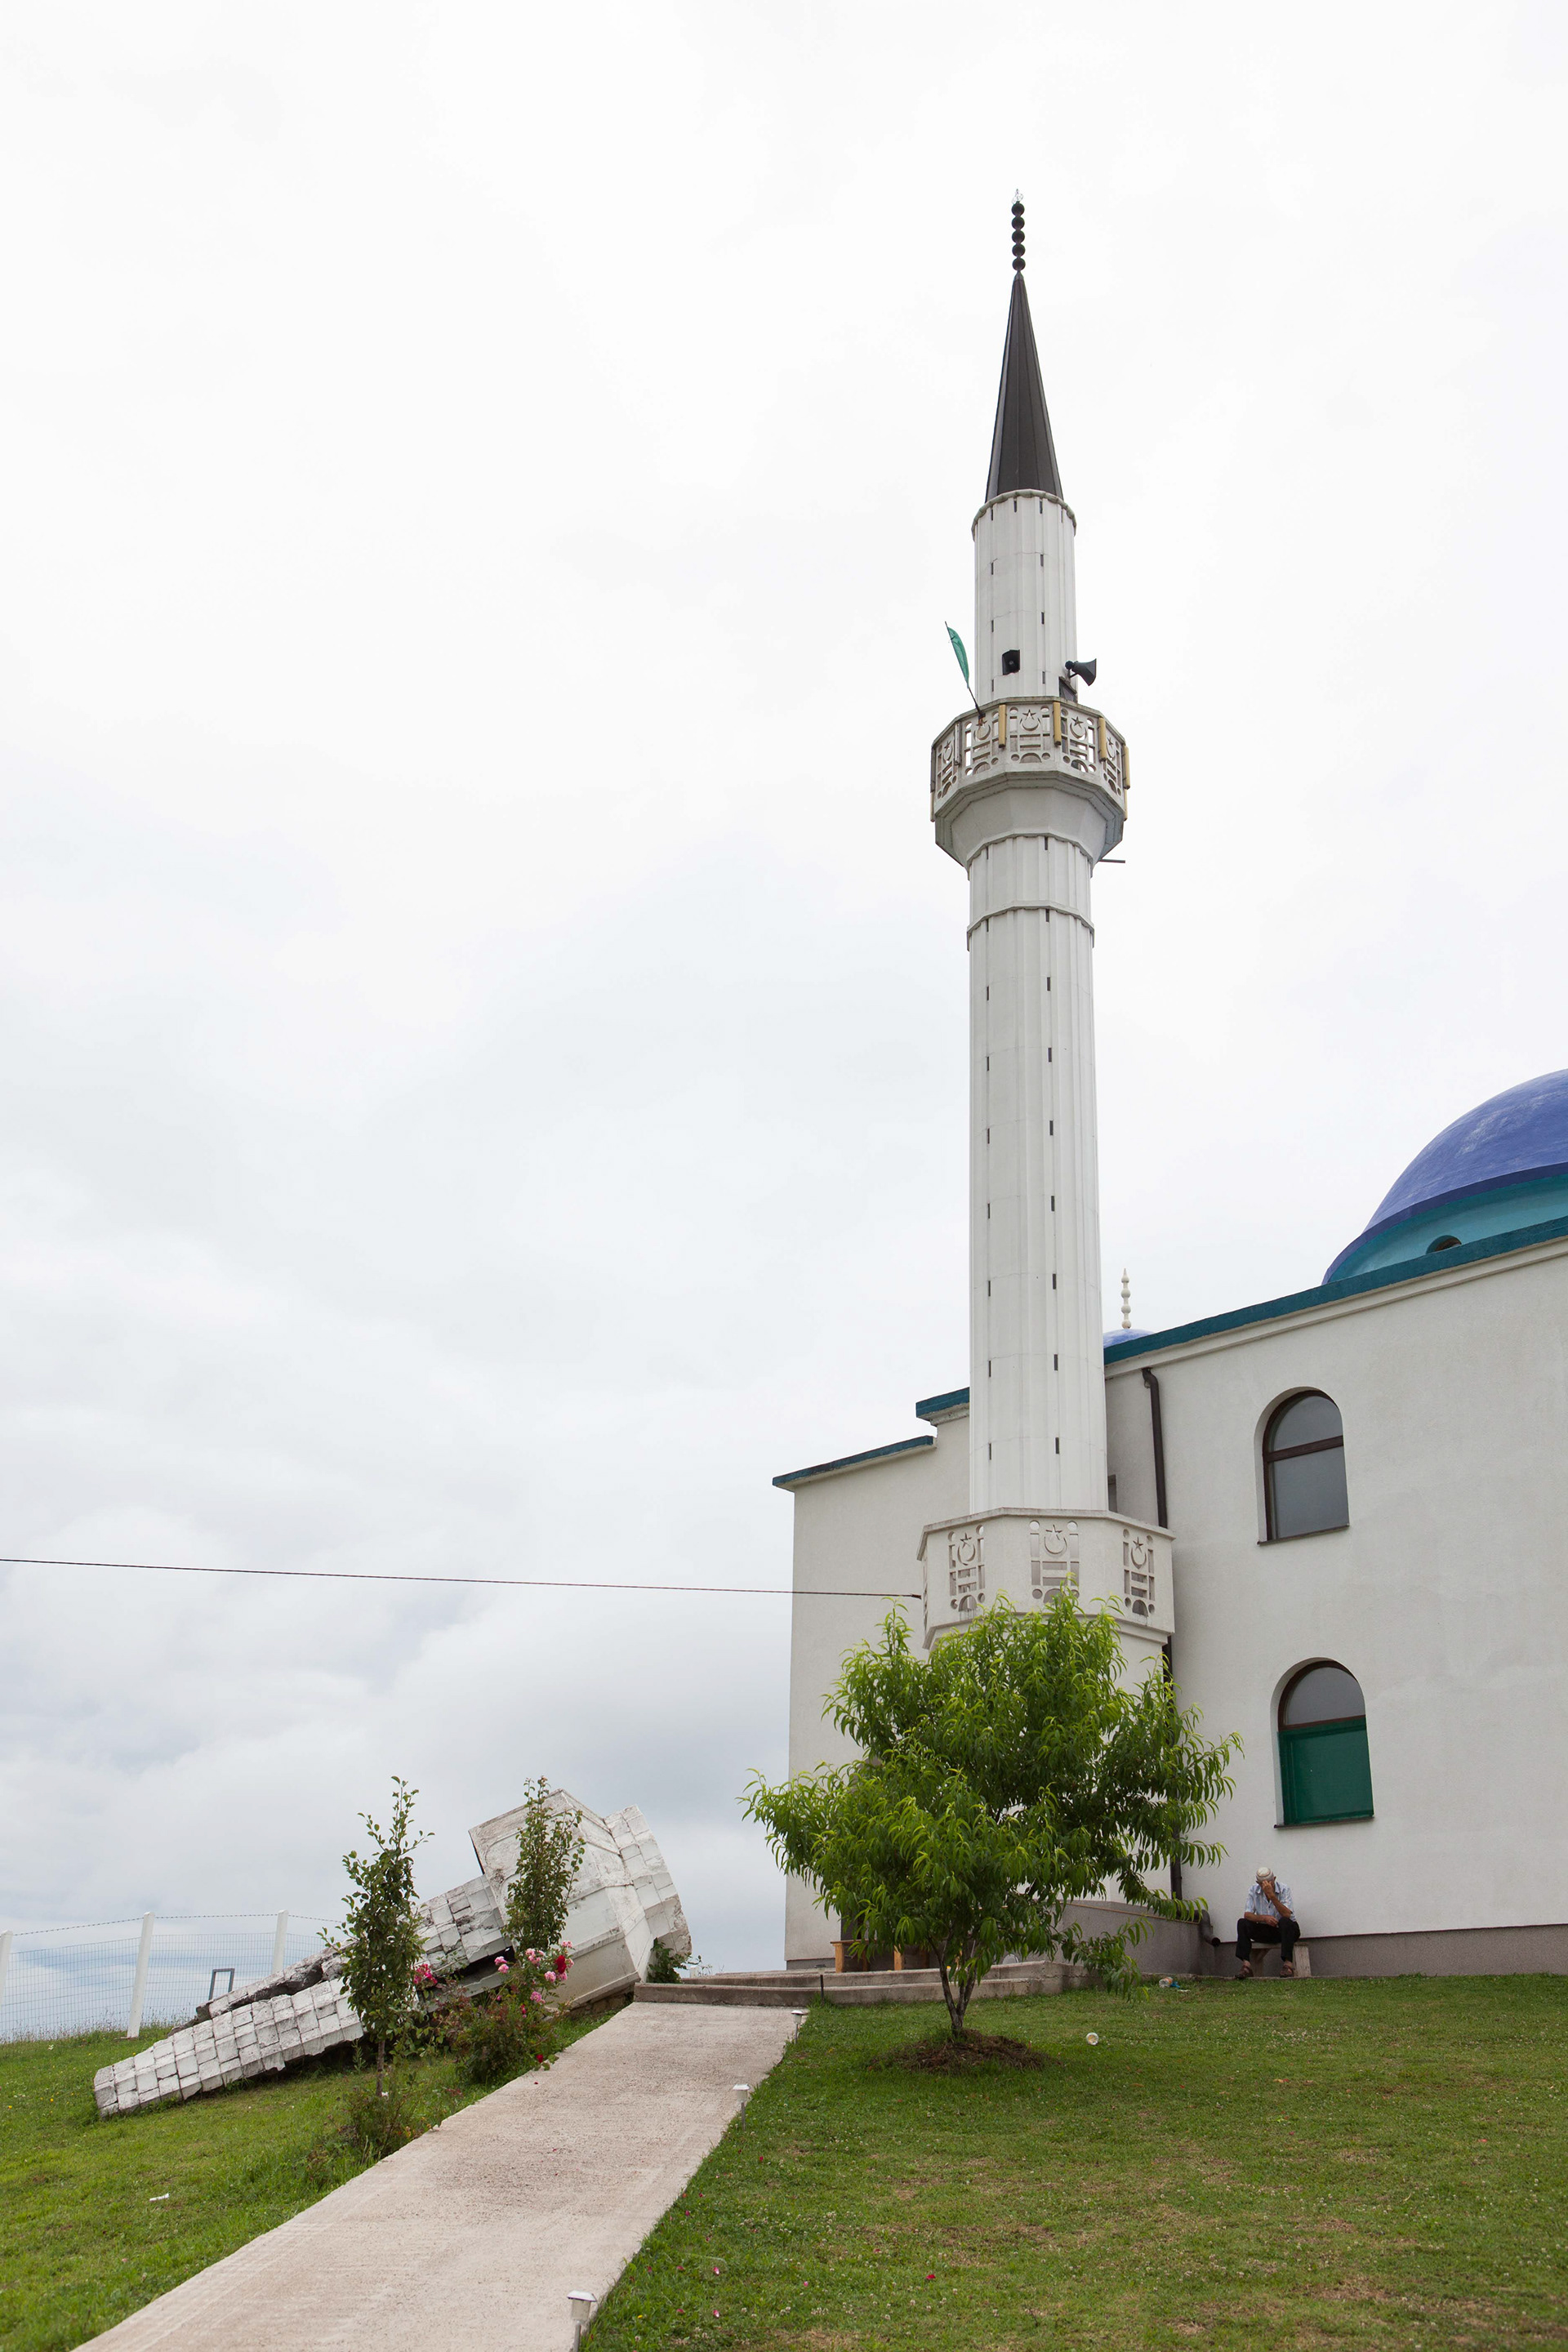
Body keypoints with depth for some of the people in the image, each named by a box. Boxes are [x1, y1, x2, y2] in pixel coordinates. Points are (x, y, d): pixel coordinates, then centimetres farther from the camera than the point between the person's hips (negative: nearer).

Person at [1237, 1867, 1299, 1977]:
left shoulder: (1284, 1889, -13)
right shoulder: (1254, 1891, -4)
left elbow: (1286, 1914, -26)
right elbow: (1247, 1914, -11)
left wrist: (1272, 1896, -35)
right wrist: (1263, 1918, -30)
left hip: (1283, 1930, -3)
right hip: (1265, 1931, 3)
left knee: (1284, 1921, -36)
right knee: (1242, 1923, -20)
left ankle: (1288, 1963, -38)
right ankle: (1246, 1964, -29)